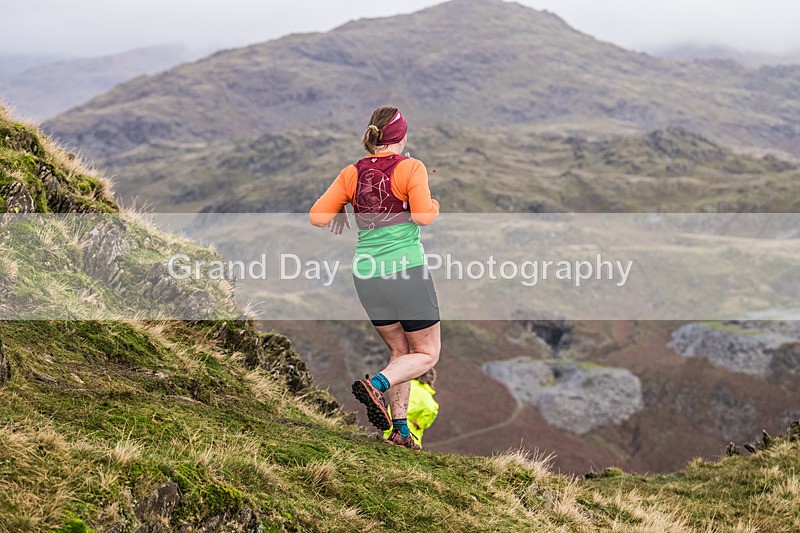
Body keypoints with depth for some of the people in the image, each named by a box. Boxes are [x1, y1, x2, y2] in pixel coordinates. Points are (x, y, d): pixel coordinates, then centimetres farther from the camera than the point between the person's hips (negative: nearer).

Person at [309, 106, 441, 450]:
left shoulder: (352, 173, 4)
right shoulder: (410, 168, -8)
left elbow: (317, 216, 0)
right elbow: (423, 216, -19)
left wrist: (339, 215, 21)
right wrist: (434, 204, 3)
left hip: (367, 273, 5)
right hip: (406, 269, -5)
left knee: (399, 351, 21)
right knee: (427, 354, 8)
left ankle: (400, 428, 12)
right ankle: (377, 384, -20)